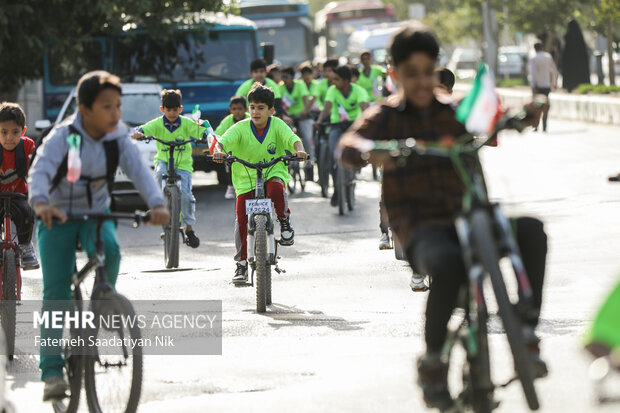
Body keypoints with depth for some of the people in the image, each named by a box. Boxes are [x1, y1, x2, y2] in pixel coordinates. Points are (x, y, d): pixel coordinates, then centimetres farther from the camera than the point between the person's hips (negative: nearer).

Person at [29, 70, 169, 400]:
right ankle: (52, 371, -3)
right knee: (56, 291, -8)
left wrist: (157, 203, -44)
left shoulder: (118, 138, -11)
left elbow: (139, 170, -25)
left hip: (96, 213, 2)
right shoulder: (63, 137, -20)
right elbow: (40, 169, -35)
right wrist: (40, 202, -56)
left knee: (109, 250, -31)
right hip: (58, 216, -2)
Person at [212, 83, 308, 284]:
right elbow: (222, 141, -22)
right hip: (246, 179, 1)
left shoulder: (277, 125, -8)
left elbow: (293, 139, -21)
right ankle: (242, 264, 4)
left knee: (276, 188, -36)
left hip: (273, 172, -1)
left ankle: (285, 222, -8)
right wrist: (218, 151, -45)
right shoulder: (241, 128, -10)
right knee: (242, 219, -10)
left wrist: (299, 150, -44)